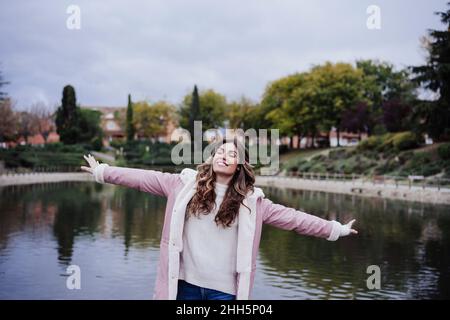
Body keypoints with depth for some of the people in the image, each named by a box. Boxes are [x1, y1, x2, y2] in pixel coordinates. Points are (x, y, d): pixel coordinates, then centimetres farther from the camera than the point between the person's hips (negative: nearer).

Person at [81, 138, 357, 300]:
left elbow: (291, 217, 1)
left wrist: (335, 229, 1)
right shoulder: (185, 184, 0)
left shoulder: (251, 201, -1)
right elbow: (146, 178, 2)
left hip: (225, 288, -1)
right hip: (186, 282, 1)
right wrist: (103, 171, 3)